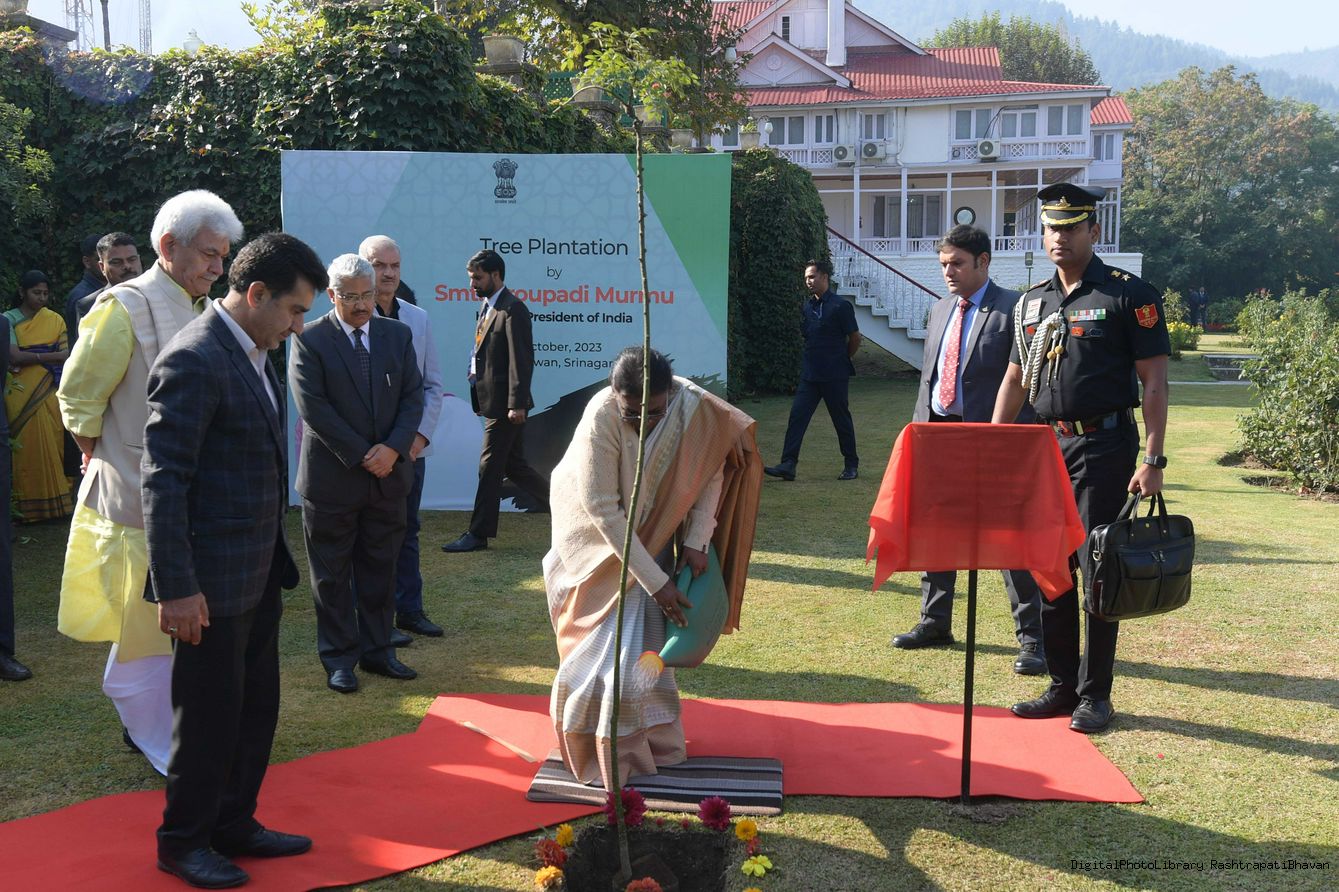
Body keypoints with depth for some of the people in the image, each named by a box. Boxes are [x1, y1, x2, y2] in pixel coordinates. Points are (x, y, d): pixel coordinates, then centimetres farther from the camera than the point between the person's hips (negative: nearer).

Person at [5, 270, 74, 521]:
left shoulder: (55, 320, 8)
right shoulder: (8, 320, 0)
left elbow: (66, 356, 2)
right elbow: (14, 357, -11)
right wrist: (50, 356, -8)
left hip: (50, 394, 2)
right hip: (22, 395, -2)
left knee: (54, 445, -1)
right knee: (29, 447, -3)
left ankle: (56, 499, 4)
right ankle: (31, 506, 3)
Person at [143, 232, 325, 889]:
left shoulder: (253, 354, 11)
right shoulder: (194, 360, -19)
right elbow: (163, 481, -21)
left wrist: (277, 558, 17)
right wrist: (176, 587, -22)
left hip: (259, 574, 9)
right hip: (213, 581, -9)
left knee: (256, 708, 18)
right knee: (210, 716, 6)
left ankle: (233, 824, 34)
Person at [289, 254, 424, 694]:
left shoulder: (398, 335, 7)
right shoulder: (309, 340, -6)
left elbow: (413, 397, 3)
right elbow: (313, 408, -13)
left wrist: (393, 449, -12)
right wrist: (361, 456, -15)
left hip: (388, 474, 4)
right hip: (332, 477, -4)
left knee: (380, 569, 12)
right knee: (332, 574, 6)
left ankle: (377, 650, 23)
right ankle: (338, 658, 17)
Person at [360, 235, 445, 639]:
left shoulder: (418, 318, 8)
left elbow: (433, 384, 10)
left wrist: (421, 435, -3)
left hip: (411, 448, 5)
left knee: (406, 531, 14)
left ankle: (410, 610, 23)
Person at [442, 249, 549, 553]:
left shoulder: (512, 310, -14)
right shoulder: (487, 307, 16)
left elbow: (521, 360, -18)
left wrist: (517, 404, -21)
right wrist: (479, 397, 15)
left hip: (505, 404, -10)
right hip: (492, 401, 10)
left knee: (490, 467, -3)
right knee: (514, 466, 14)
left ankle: (478, 533, 4)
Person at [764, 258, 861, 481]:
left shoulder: (840, 306, -10)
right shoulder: (807, 307, 9)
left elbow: (855, 339, -3)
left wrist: (841, 359, 8)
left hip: (834, 375, -6)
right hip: (810, 373, 6)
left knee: (841, 419, 5)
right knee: (797, 415, -4)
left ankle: (852, 465, 18)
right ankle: (788, 464, -6)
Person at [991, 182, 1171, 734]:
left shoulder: (1129, 295, -5)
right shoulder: (1033, 303, 12)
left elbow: (1154, 380, -7)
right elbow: (1014, 380, 16)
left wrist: (1153, 459, -14)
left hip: (1105, 446, -5)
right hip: (1046, 445, 6)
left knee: (1099, 572, -1)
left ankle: (1095, 693, 11)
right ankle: (1062, 686, 19)